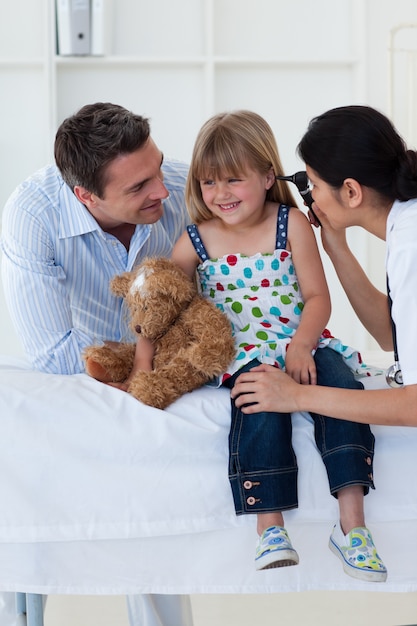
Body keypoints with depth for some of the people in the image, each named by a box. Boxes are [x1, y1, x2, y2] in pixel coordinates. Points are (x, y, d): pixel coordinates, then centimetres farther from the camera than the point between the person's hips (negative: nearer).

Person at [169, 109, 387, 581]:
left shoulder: (291, 224, 0)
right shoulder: (196, 239, 3)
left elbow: (318, 298, -2)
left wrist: (301, 346, -18)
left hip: (300, 342, 1)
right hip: (243, 353, -1)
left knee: (342, 387, -27)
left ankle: (351, 523, -22)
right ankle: (270, 529, -27)